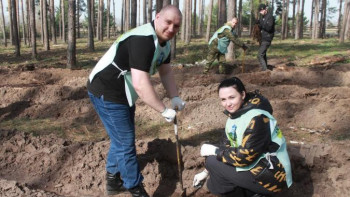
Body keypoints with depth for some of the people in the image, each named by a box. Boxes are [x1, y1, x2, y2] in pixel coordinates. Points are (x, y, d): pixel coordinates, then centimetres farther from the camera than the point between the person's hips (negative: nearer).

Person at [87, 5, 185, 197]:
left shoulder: (164, 42, 3)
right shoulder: (143, 40, -30)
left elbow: (166, 72, 12)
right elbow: (141, 84, -36)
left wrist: (175, 98, -2)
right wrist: (164, 110, -27)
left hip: (122, 94, 11)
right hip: (107, 93, -11)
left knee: (121, 137, 21)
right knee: (125, 142, -2)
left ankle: (113, 179, 39)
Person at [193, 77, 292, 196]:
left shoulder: (257, 119, -24)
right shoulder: (235, 114, 3)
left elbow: (245, 156, -27)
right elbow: (230, 146, 12)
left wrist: (214, 151, -15)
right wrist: (206, 171, 12)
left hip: (272, 175, -9)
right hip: (256, 165, 9)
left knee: (213, 162, -14)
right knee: (213, 184, 6)